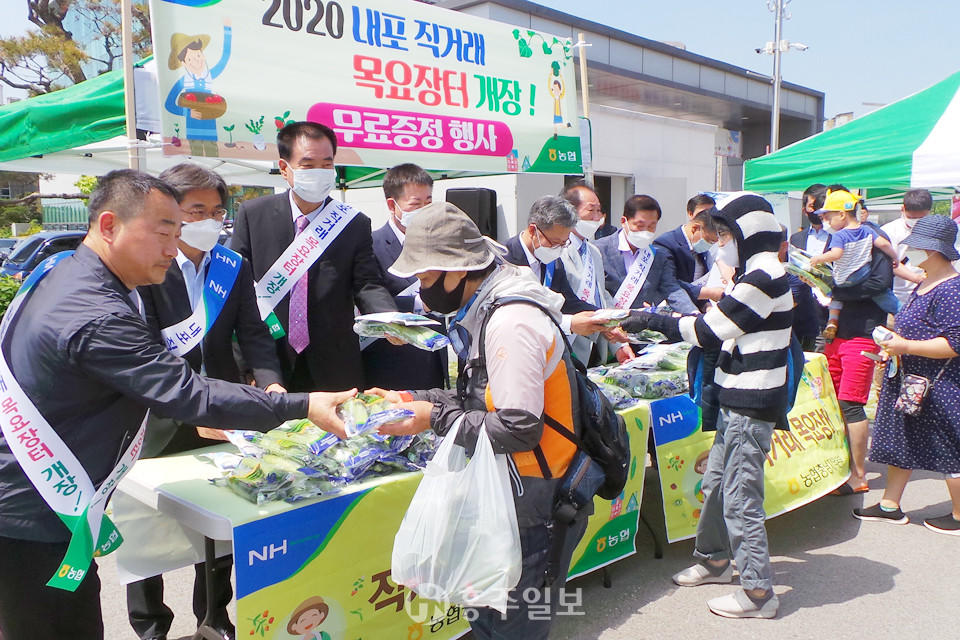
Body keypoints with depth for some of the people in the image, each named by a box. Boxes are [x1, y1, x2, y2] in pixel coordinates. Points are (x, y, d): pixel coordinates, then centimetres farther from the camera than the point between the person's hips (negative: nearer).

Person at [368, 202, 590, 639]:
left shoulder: (511, 323, -23)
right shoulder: (489, 311, 8)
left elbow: (519, 429, -26)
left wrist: (436, 418, -17)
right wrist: (413, 400, 6)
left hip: (536, 507, -9)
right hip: (514, 493, 9)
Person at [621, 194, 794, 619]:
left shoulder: (763, 277, -17)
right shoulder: (758, 273, 16)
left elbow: (709, 330, -17)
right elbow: (722, 332, 18)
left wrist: (651, 321, -9)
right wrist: (659, 326, 13)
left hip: (751, 405, -10)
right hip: (738, 399, 10)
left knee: (740, 498, -3)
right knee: (715, 483, 19)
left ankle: (758, 591, 10)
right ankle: (715, 560, 36)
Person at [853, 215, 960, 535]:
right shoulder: (925, 285, 10)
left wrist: (905, 346, -25)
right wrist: (894, 346, 11)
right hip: (910, 382, 10)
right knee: (899, 442, 15)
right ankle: (890, 505, 26)